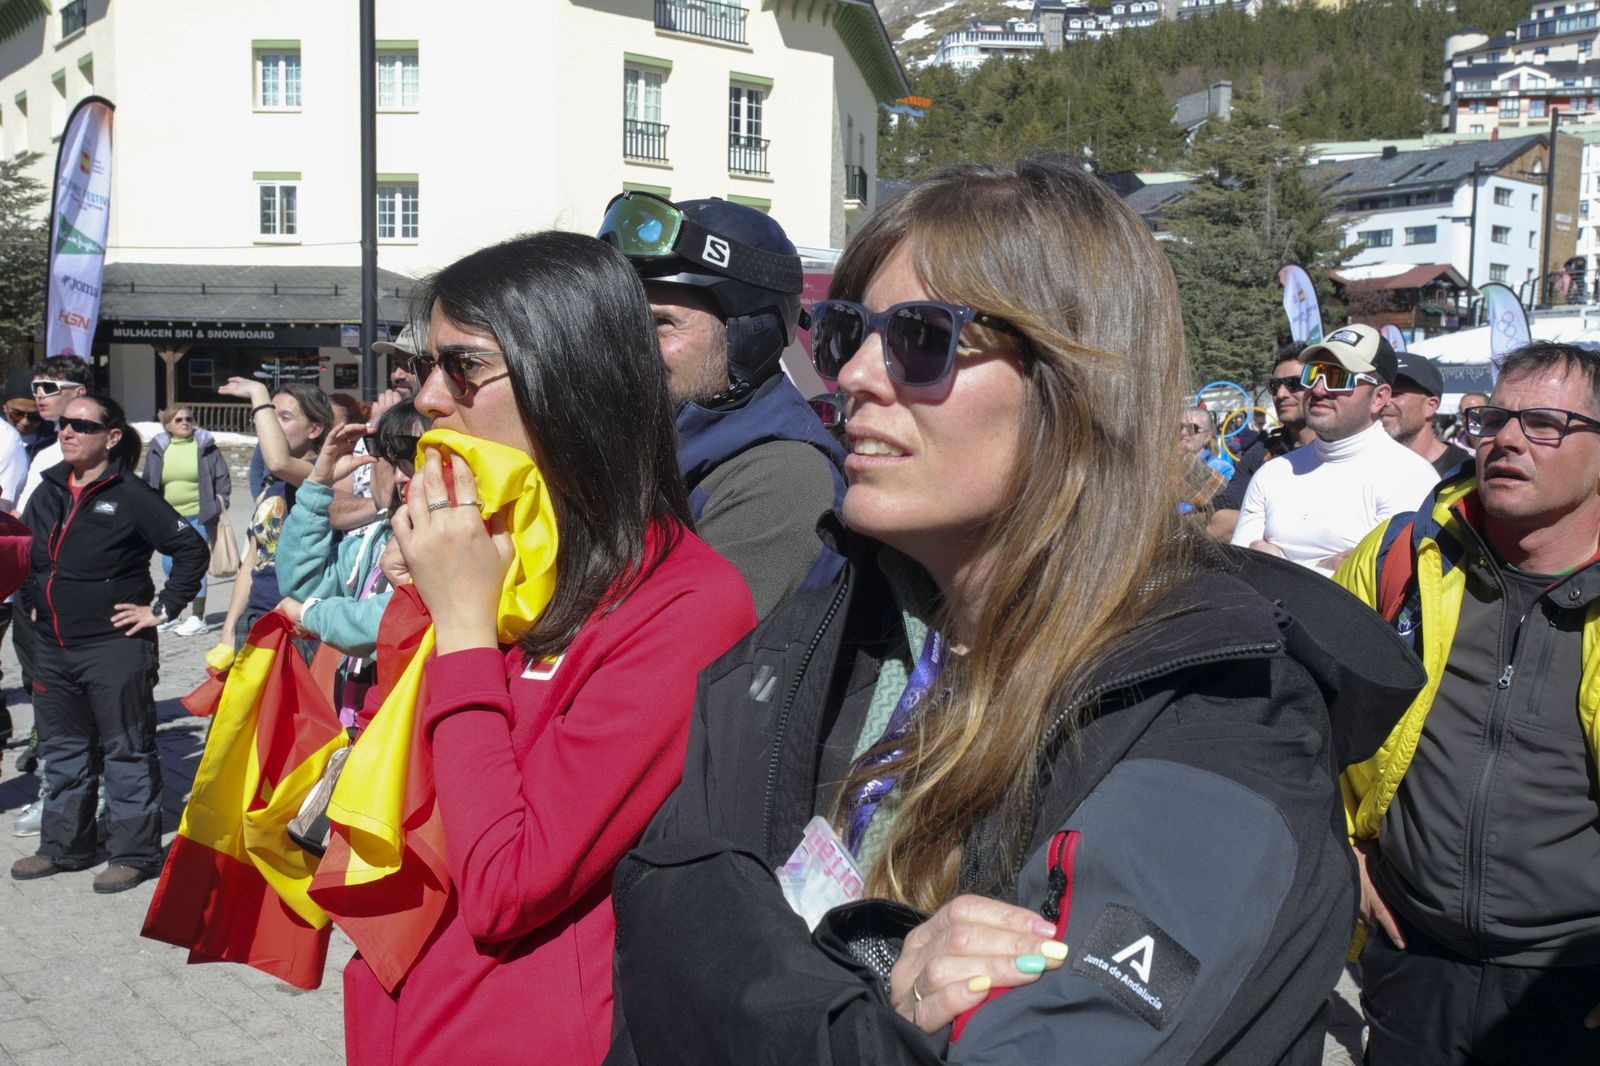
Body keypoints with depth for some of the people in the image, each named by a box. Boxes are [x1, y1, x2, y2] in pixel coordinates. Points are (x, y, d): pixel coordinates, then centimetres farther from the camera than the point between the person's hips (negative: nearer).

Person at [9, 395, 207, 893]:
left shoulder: (130, 496, -12)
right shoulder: (46, 492, 8)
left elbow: (192, 548, -13)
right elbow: (25, 552, 25)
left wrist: (164, 608, -13)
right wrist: (32, 600, 13)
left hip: (115, 647, -7)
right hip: (53, 647, 7)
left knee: (127, 752, 3)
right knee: (62, 751, 17)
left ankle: (134, 853, 12)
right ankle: (63, 847, 31)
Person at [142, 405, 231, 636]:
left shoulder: (205, 446, 0)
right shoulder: (158, 449, 7)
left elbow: (222, 478, 3)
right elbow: (149, 483, 15)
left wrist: (221, 507, -2)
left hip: (199, 516, -4)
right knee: (169, 565, 11)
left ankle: (197, 618, 4)